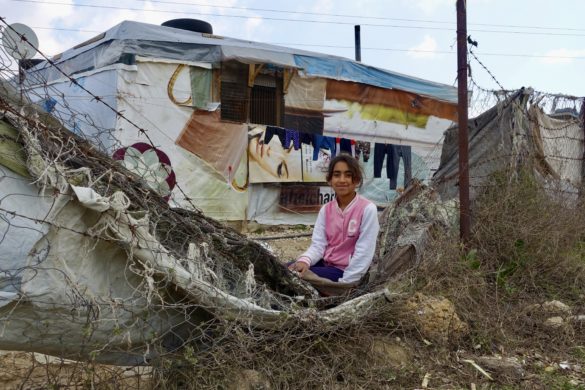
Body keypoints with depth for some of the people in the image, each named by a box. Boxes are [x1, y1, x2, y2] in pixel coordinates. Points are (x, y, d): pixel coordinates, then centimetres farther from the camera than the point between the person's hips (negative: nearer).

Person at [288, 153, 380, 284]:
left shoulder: (367, 209, -13)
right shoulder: (326, 210, 5)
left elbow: (364, 253, -15)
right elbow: (318, 245, -3)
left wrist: (344, 283, -20)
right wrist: (305, 260, -25)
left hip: (346, 273, -5)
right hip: (325, 264, 5)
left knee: (300, 276, -23)